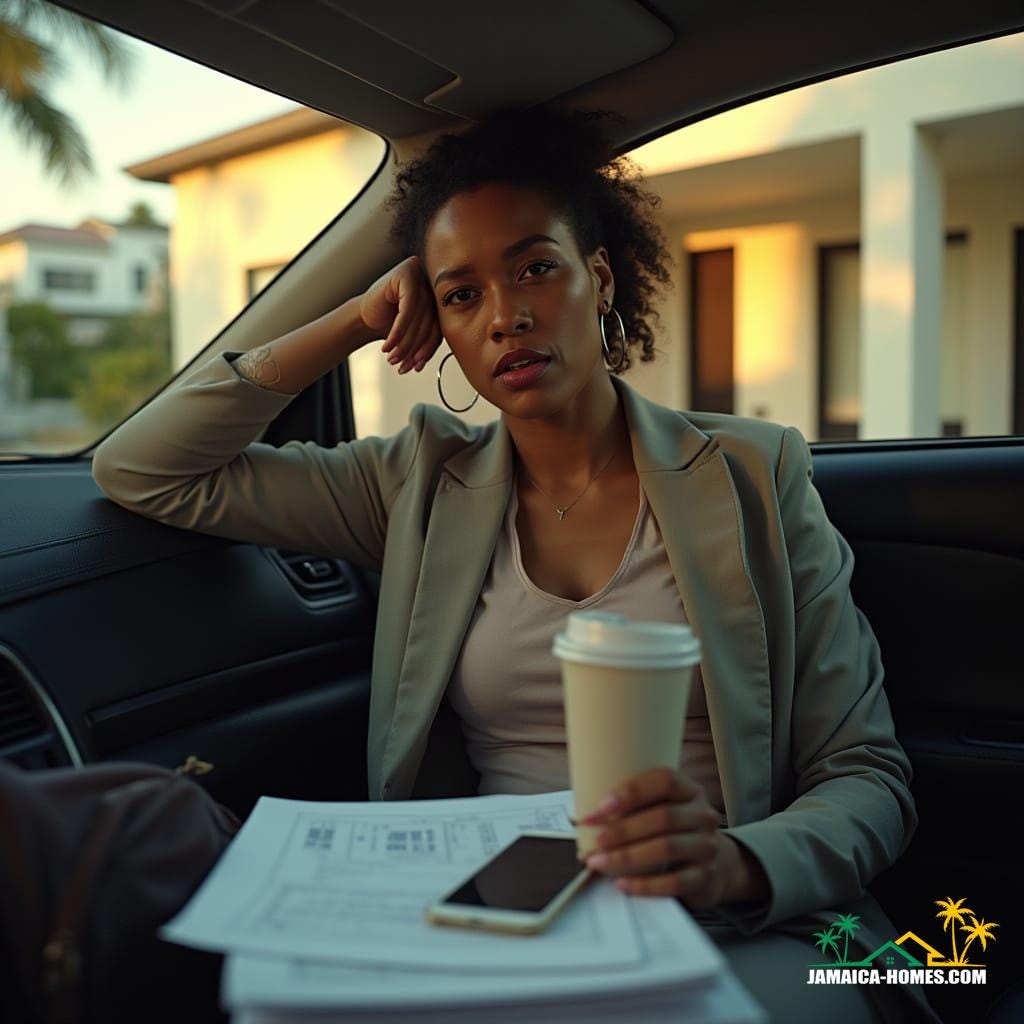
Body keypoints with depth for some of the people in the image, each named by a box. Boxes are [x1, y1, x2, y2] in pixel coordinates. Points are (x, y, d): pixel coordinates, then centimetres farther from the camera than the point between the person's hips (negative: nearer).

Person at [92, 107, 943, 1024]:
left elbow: (867, 777, 1)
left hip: (743, 933, -1)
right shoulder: (426, 486, 8)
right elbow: (141, 469, 8)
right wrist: (354, 323, 3)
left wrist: (736, 864, -22)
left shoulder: (751, 476, 2)